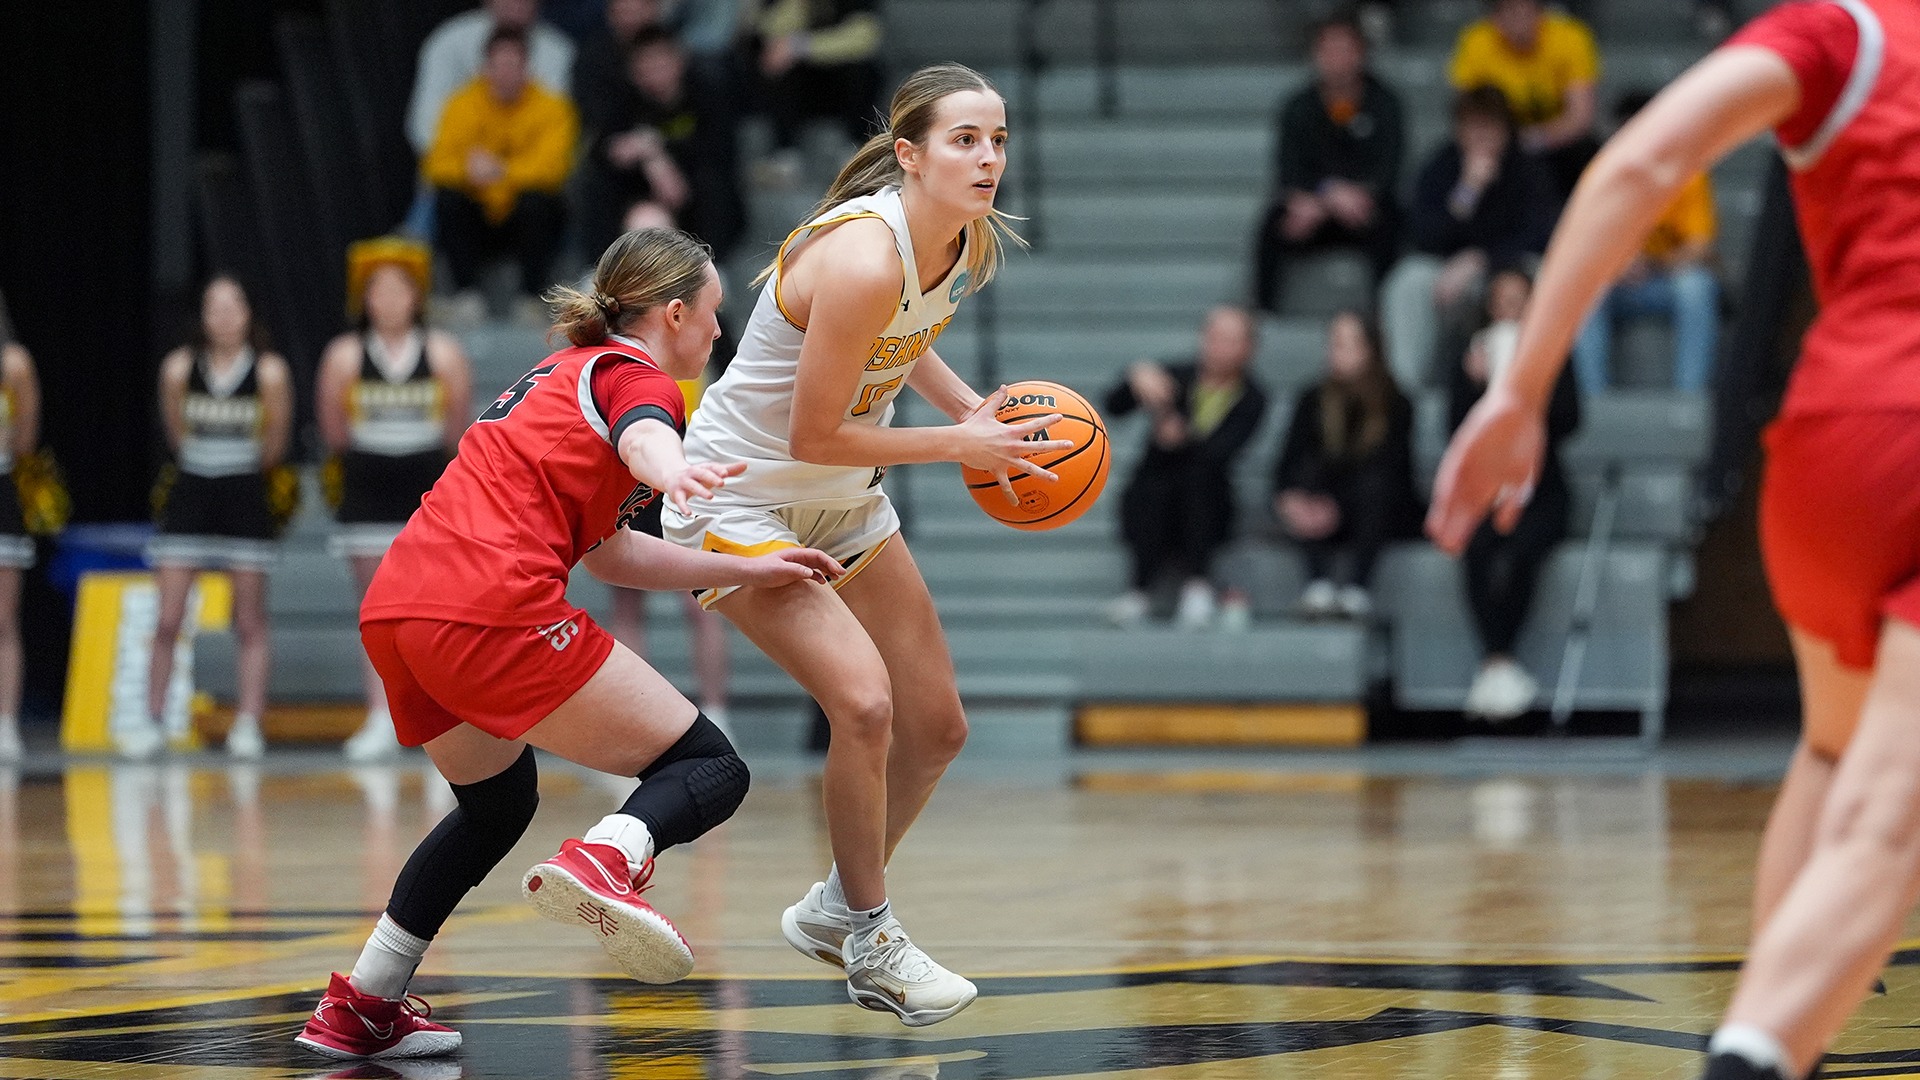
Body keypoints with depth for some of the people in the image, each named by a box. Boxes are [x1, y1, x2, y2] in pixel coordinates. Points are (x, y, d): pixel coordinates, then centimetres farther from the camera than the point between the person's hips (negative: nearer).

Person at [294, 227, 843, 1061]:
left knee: (496, 801, 32)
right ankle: (605, 860, -36)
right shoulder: (634, 374, 6)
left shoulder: (566, 372, 32)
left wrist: (748, 572, 38)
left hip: (395, 608, 9)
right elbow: (642, 436, -22)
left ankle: (358, 1009, 31)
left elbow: (612, 555, 36)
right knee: (711, 770, -4)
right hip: (492, 609, -9)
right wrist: (672, 473, -44)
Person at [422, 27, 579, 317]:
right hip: (478, 219, 2)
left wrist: (501, 172, -41)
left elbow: (552, 167, -22)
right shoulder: (464, 104, -3)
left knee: (537, 199, -32)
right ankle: (467, 294, -24)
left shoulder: (549, 106, -8)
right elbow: (437, 165, -13)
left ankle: (531, 298, -25)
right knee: (447, 197, -26)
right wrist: (468, 170, -38)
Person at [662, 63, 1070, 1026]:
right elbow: (814, 436, -27)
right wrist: (961, 443, -20)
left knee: (936, 727, 9)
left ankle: (834, 910, 31)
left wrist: (976, 409, 0)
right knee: (863, 701, -24)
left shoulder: (962, 242, -5)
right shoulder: (863, 259, -32)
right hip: (740, 499, -9)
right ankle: (868, 940, -4)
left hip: (842, 503, 9)